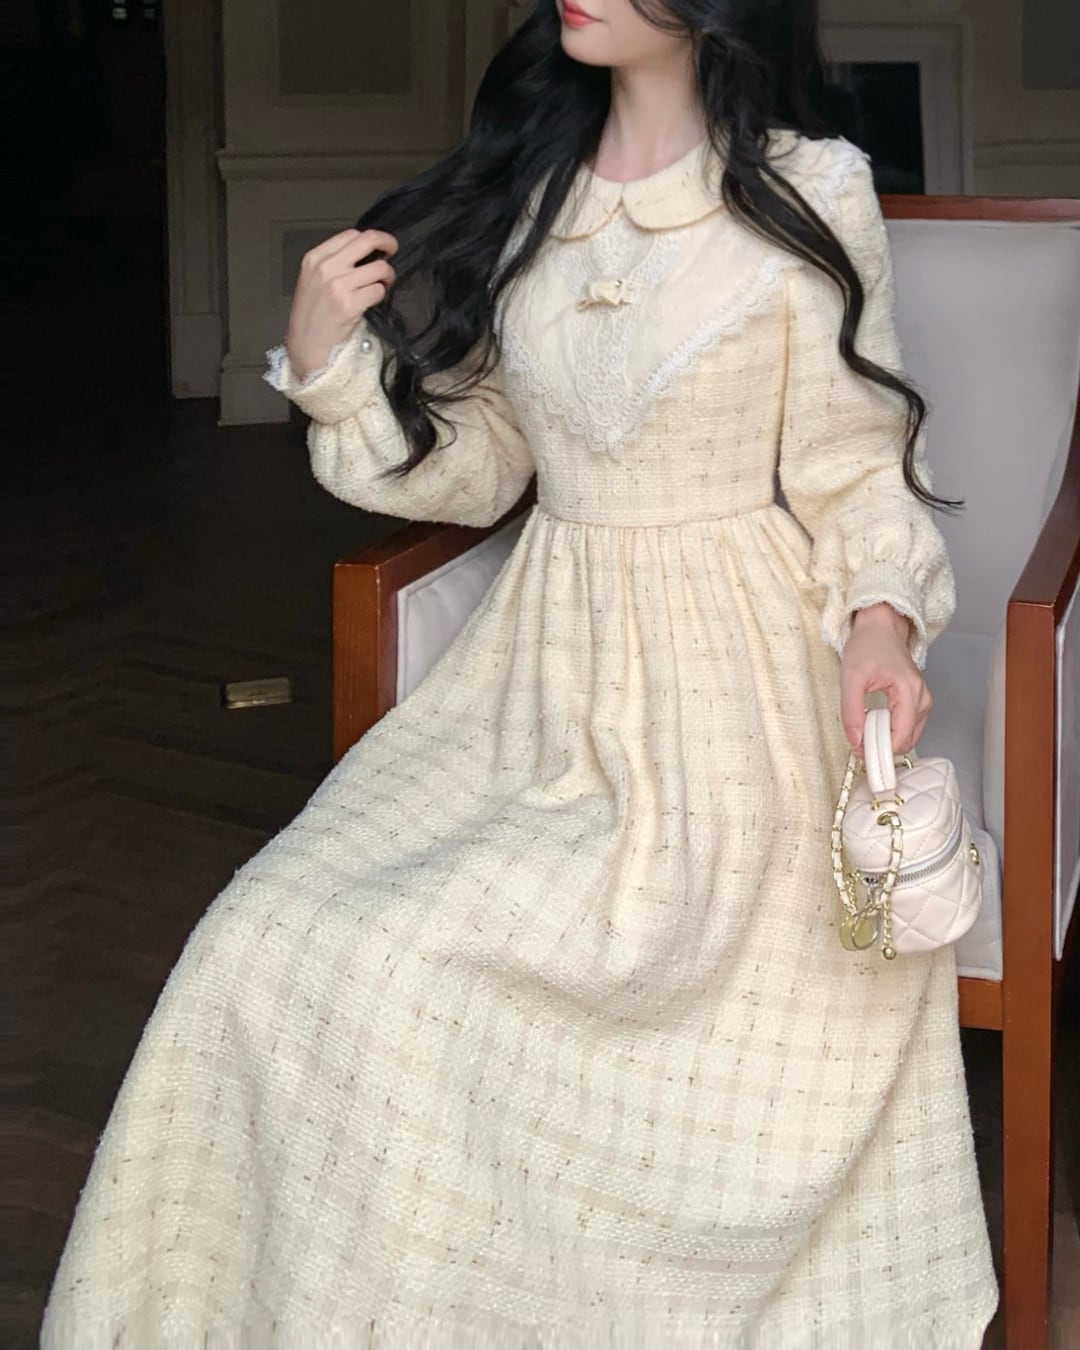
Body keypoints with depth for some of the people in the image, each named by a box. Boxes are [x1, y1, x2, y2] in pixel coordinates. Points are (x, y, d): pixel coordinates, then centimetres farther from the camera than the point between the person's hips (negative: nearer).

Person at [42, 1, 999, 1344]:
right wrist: (328, 363, -1)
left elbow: (856, 464, 1)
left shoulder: (810, 194, -4)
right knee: (275, 949, -15)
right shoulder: (518, 184, 9)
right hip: (546, 671, 5)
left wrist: (881, 615, -18)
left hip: (731, 692, -5)